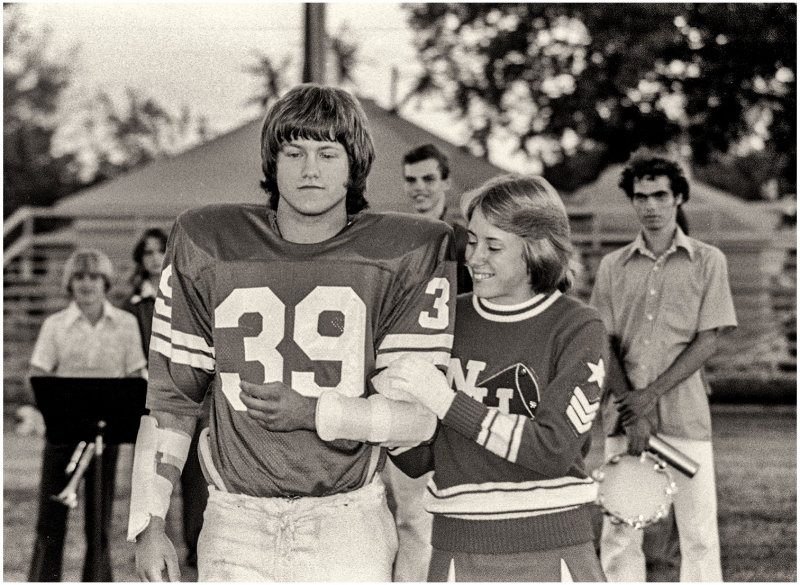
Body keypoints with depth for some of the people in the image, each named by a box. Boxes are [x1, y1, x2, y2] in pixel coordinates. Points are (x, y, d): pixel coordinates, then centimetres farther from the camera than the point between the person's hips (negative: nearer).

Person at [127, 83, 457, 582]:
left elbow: (423, 415, -3)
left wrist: (317, 412, -16)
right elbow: (171, 397, 7)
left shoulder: (406, 256, 0)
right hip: (235, 524, 2)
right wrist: (149, 525, 2)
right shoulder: (206, 247, 5)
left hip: (347, 522, -1)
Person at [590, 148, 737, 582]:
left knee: (699, 533, -1)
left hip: (685, 418, -2)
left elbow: (707, 341, -3)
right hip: (625, 418, 2)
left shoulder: (707, 261, 4)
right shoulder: (613, 266, 10)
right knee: (618, 533, 2)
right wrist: (631, 414, -8)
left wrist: (651, 395, -12)